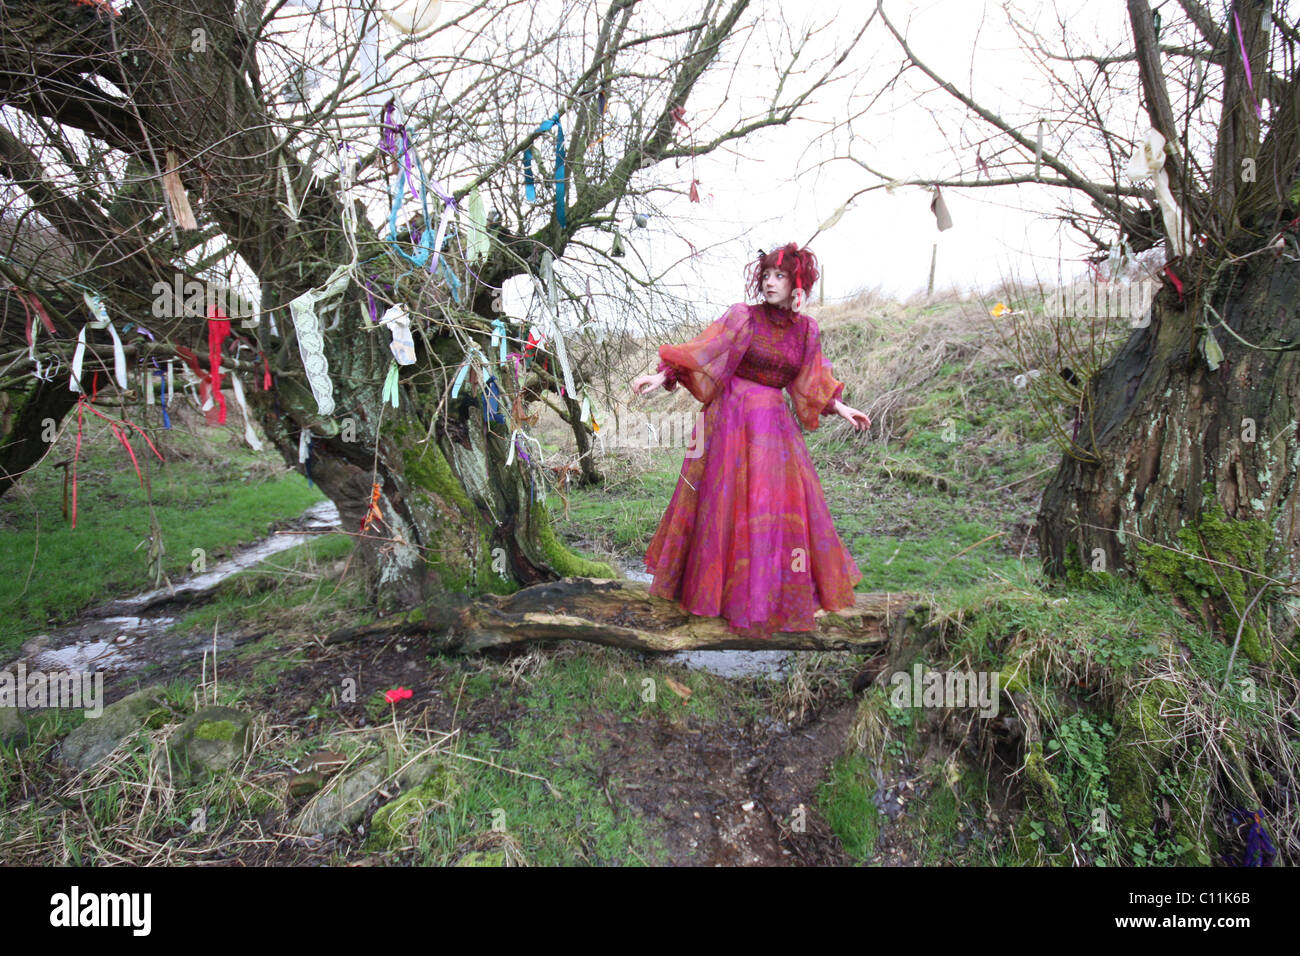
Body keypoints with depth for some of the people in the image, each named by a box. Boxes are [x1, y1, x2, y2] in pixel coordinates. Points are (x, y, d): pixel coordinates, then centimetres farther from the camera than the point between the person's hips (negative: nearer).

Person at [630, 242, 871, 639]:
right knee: (730, 500, 0)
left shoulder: (806, 330, 7)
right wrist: (661, 376, -20)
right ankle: (725, 590, 15)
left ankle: (792, 592, 21)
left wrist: (839, 408, 19)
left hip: (775, 424, 4)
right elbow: (701, 352, -10)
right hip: (733, 417, -3)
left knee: (785, 501, 5)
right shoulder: (742, 316, -4)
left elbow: (812, 383, 19)